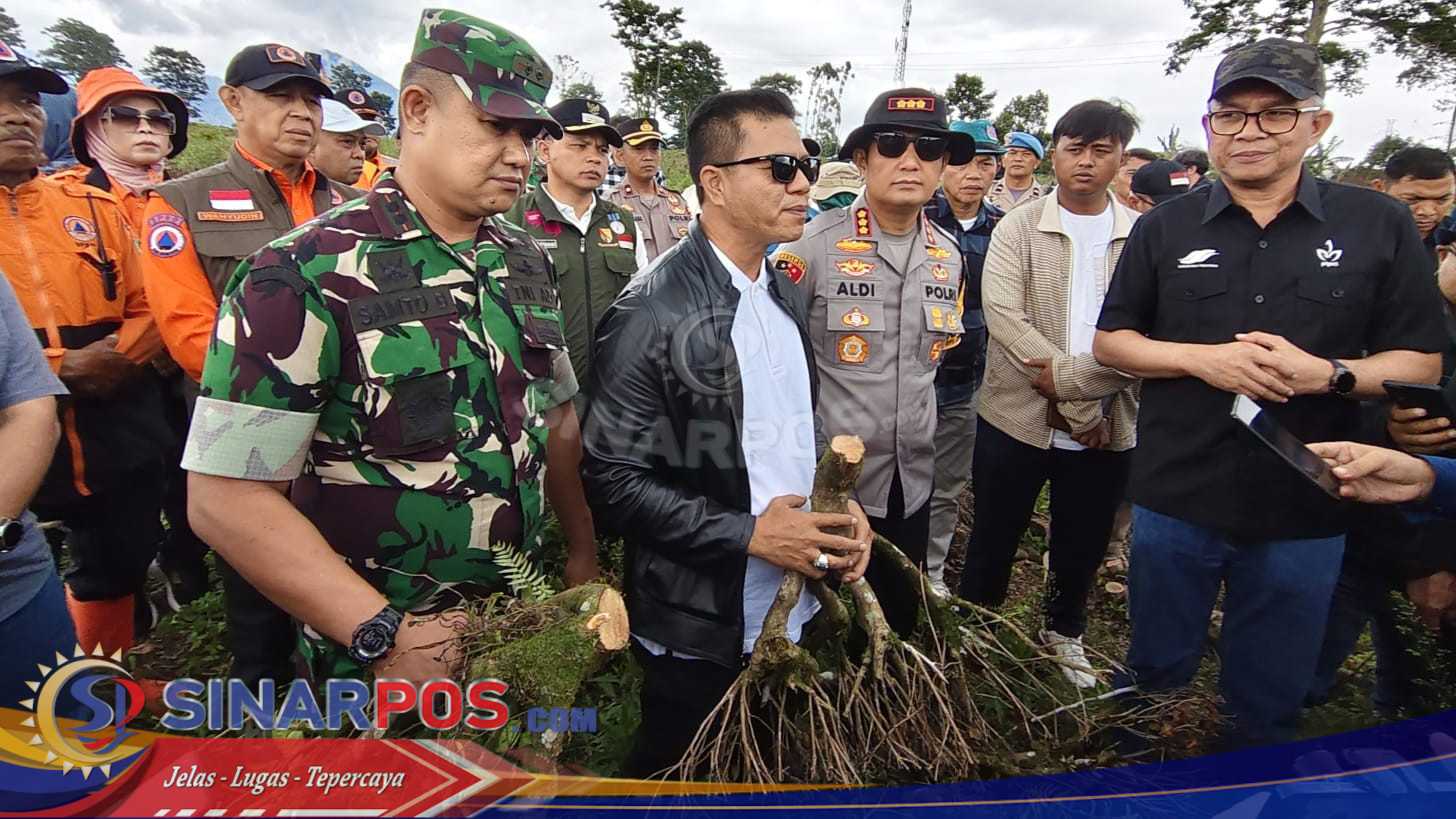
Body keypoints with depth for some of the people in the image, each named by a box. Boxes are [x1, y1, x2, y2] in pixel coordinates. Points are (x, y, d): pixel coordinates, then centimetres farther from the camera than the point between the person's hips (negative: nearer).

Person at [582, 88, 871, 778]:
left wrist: (837, 510, -1)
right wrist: (750, 535, -21)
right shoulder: (653, 315, -19)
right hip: (700, 635, -7)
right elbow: (613, 478, -19)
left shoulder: (787, 295, 5)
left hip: (796, 613, 7)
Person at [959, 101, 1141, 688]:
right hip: (1016, 417, -1)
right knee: (993, 539, 11)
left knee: (1082, 546, 18)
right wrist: (1075, 389, -20)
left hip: (1107, 428, 2)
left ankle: (1064, 634, 43)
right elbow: (1002, 314, -15)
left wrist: (1071, 379, -20)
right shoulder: (1017, 229, -1)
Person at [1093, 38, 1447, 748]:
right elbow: (1109, 342, 4)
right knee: (1156, 671, 18)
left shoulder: (1379, 225, 1)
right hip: (1176, 498, 1)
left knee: (1270, 701, 16)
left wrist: (1327, 373, -18)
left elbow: (1421, 362, 2)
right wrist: (1204, 358, -14)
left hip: (1306, 510, 0)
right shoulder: (1164, 227, 3)